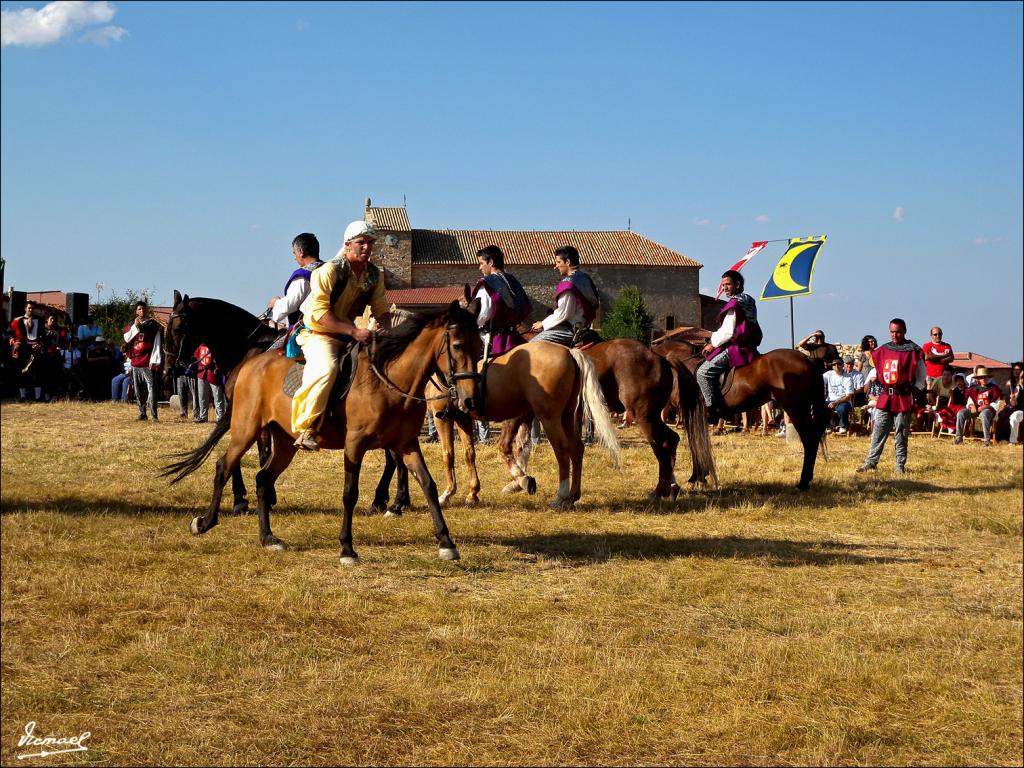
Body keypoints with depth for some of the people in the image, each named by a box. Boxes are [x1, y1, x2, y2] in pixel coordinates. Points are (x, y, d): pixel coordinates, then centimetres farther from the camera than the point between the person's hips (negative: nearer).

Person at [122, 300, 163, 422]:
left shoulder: (153, 324, 1)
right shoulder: (131, 325, 15)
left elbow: (157, 343, -4)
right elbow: (127, 338, 0)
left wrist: (155, 361, -12)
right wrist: (135, 326, -9)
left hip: (148, 362, -5)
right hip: (135, 361, 5)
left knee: (151, 388, -12)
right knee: (138, 390, 8)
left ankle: (154, 415, -14)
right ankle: (142, 413, 15)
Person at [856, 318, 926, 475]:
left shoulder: (913, 351, -3)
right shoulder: (882, 350, 11)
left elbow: (920, 375, -2)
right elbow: (877, 370, 22)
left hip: (903, 398, -4)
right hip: (885, 397, 4)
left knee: (901, 435, 3)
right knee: (878, 432, 4)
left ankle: (900, 466, 8)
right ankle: (871, 462, 6)